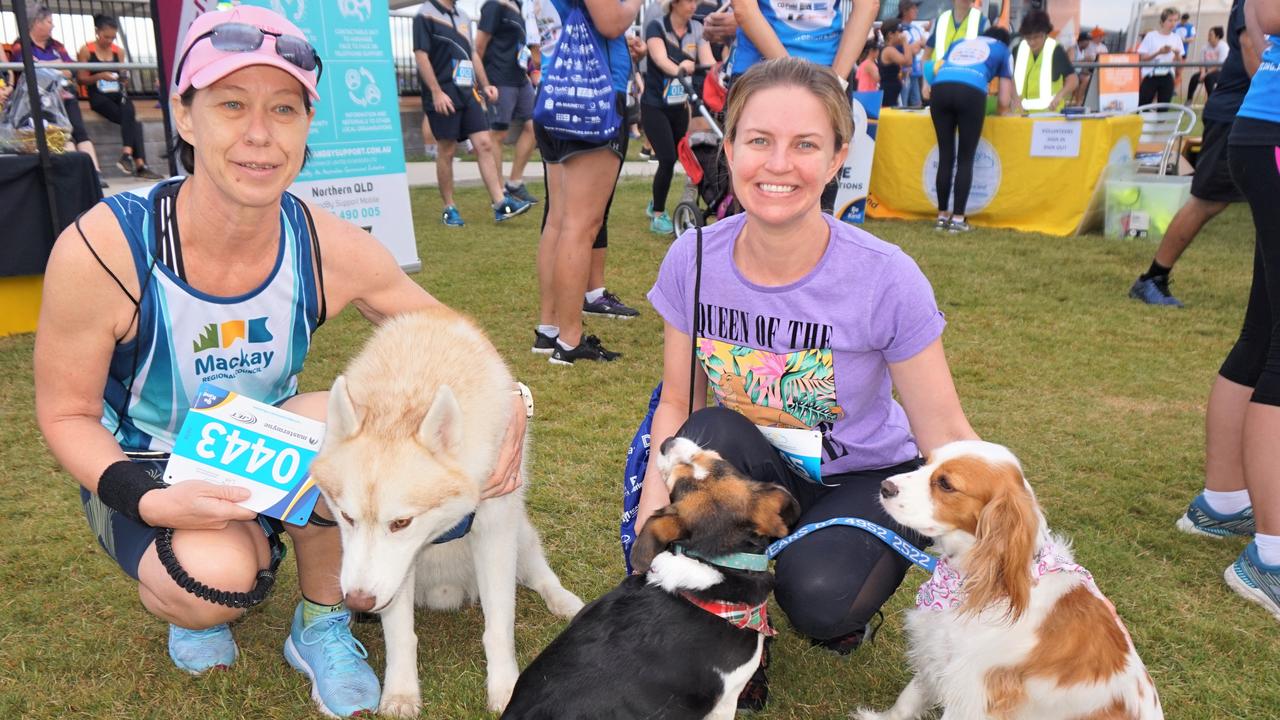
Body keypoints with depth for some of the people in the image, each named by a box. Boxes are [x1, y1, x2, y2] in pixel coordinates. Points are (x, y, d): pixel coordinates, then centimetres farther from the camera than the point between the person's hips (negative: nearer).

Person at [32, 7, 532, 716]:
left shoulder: (331, 250, -19)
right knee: (217, 579, -33)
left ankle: (320, 627, -5)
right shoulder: (103, 250, -26)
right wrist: (150, 501, -30)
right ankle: (191, 603, 10)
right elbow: (65, 415, -13)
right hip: (144, 473, -2)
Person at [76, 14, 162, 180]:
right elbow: (81, 79, -1)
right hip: (98, 97, -3)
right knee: (131, 119, -28)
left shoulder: (118, 51, 13)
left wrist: (124, 79, -7)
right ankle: (139, 163, -33)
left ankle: (127, 154, -36)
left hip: (117, 95, 3)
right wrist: (100, 76, -18)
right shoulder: (86, 51, 3)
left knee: (128, 111, -33)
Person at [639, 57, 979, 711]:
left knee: (818, 598, -31)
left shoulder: (886, 278, -23)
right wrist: (652, 512, -23)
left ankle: (849, 600, 10)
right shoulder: (693, 260, -15)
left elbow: (945, 433, -15)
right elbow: (677, 404, -7)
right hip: (750, 473, 3)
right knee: (709, 433, -30)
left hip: (865, 479, -2)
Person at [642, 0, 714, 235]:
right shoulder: (656, 27, -12)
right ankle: (658, 216, 1)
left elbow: (708, 61, -13)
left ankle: (655, 204, 35)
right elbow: (660, 59, -30)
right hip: (655, 106, -5)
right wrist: (678, 70, -52)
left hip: (680, 107, 5)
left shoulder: (697, 29, 0)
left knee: (681, 158, 12)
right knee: (668, 160, -15)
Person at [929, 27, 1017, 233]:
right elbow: (1004, 101, 19)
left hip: (940, 88, 3)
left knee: (945, 157, 9)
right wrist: (1001, 113, 40)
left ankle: (942, 216, 11)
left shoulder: (959, 43, 36)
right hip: (971, 92, -3)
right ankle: (958, 218, 1)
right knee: (966, 159, 4)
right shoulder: (1003, 50, 27)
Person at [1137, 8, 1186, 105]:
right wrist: (1158, 52, -19)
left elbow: (1179, 62, 7)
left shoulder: (1176, 38, 6)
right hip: (1151, 76, -3)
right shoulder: (1151, 36, -4)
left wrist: (1177, 54, -14)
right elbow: (1142, 57, -7)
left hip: (1167, 77, 3)